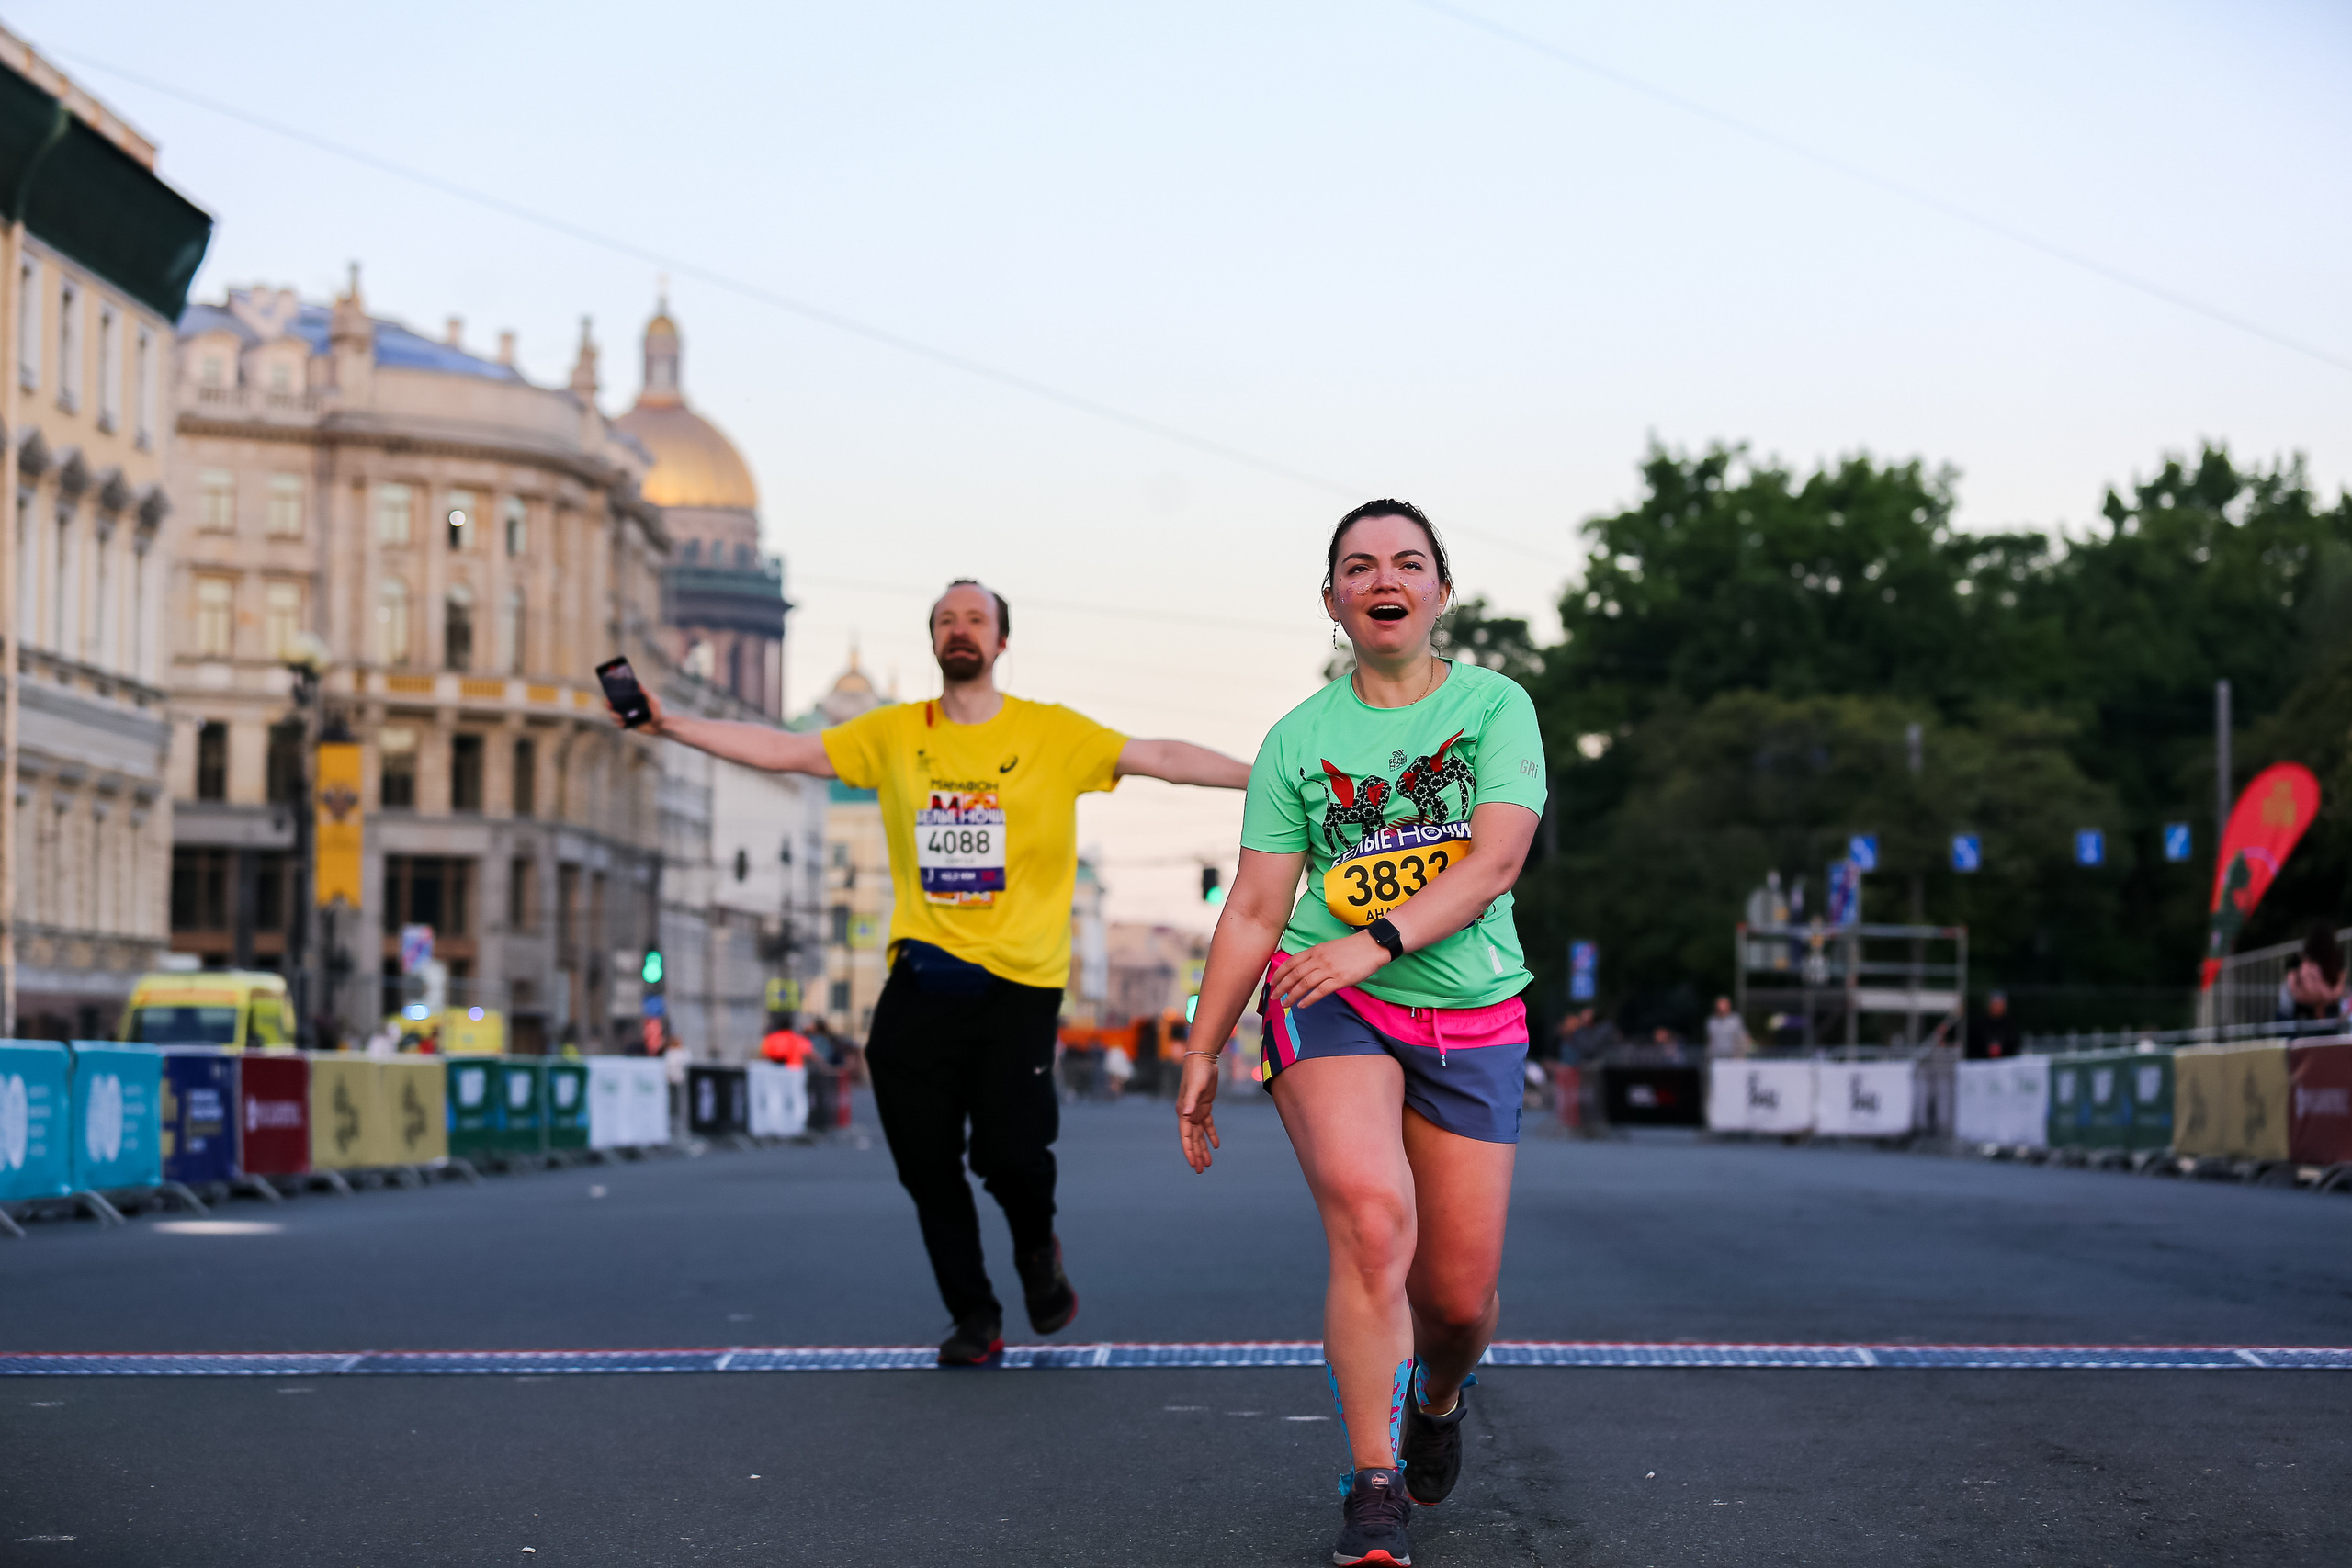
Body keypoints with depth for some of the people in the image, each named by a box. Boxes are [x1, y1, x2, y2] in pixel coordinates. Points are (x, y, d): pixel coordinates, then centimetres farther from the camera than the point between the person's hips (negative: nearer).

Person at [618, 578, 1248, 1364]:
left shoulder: (1052, 733, 2)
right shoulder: (894, 733, 9)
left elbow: (1161, 757, 0)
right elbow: (783, 749, 10)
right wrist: (668, 723, 4)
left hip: (1019, 980, -3)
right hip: (922, 981, 3)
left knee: (1010, 1148, -12)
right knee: (925, 1159, 2)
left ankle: (1037, 1248, 24)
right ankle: (974, 1316, 19)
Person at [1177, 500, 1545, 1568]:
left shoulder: (1496, 707, 3)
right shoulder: (1297, 740, 6)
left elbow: (1497, 858, -10)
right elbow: (1255, 908, 7)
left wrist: (1376, 941, -23)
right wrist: (1201, 1058, 5)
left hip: (1473, 1019, 1)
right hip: (1326, 1006, -1)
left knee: (1460, 1295, 1)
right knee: (1373, 1219, -27)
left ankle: (1437, 1397, 39)